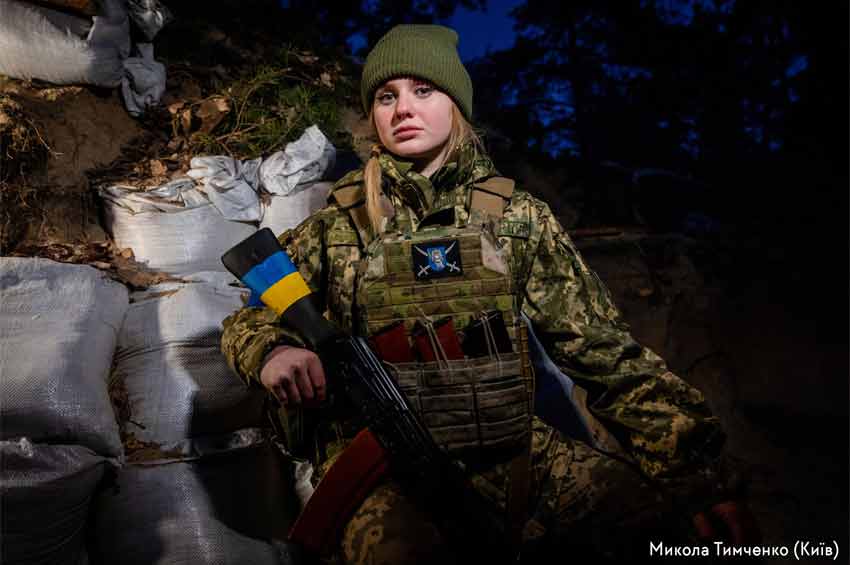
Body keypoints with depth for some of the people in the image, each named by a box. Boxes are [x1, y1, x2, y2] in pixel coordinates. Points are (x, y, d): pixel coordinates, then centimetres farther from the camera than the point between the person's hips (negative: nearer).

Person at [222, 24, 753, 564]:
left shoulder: (520, 218, 3)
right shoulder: (339, 227, 3)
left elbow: (603, 349, 1)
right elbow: (248, 316, 13)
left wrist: (703, 484, -8)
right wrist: (272, 351, -12)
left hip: (514, 452, 2)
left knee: (659, 501, -17)